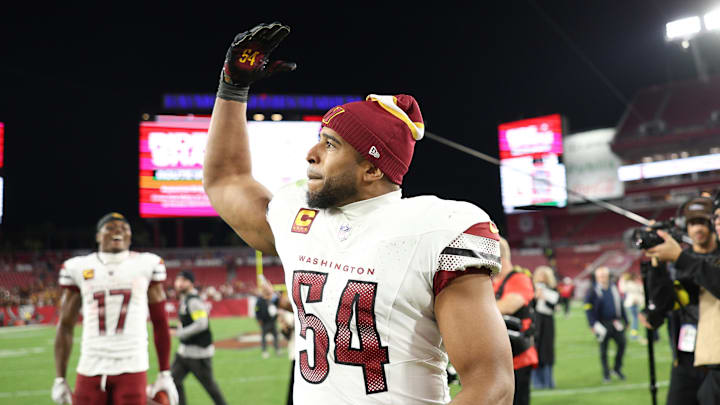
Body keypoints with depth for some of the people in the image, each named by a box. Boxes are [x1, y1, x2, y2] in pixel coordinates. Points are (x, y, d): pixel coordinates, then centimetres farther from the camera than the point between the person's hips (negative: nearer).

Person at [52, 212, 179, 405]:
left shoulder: (146, 265, 5)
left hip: (132, 368, -1)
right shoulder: (79, 268, 7)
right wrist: (60, 379, 6)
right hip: (90, 368, 1)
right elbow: (65, 326, 11)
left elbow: (160, 323, 9)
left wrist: (165, 375, 5)